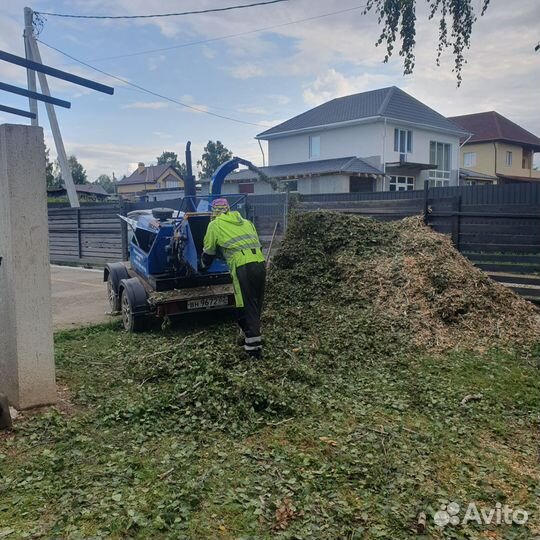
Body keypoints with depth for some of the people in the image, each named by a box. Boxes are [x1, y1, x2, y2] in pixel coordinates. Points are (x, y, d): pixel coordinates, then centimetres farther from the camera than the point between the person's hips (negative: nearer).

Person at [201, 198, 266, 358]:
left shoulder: (215, 224, 10)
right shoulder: (245, 221, 25)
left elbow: (209, 251, 19)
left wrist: (203, 266, 37)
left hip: (243, 268, -6)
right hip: (260, 263, 6)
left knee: (247, 307, 0)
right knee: (256, 305, 17)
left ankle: (253, 347, 1)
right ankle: (248, 336, 31)